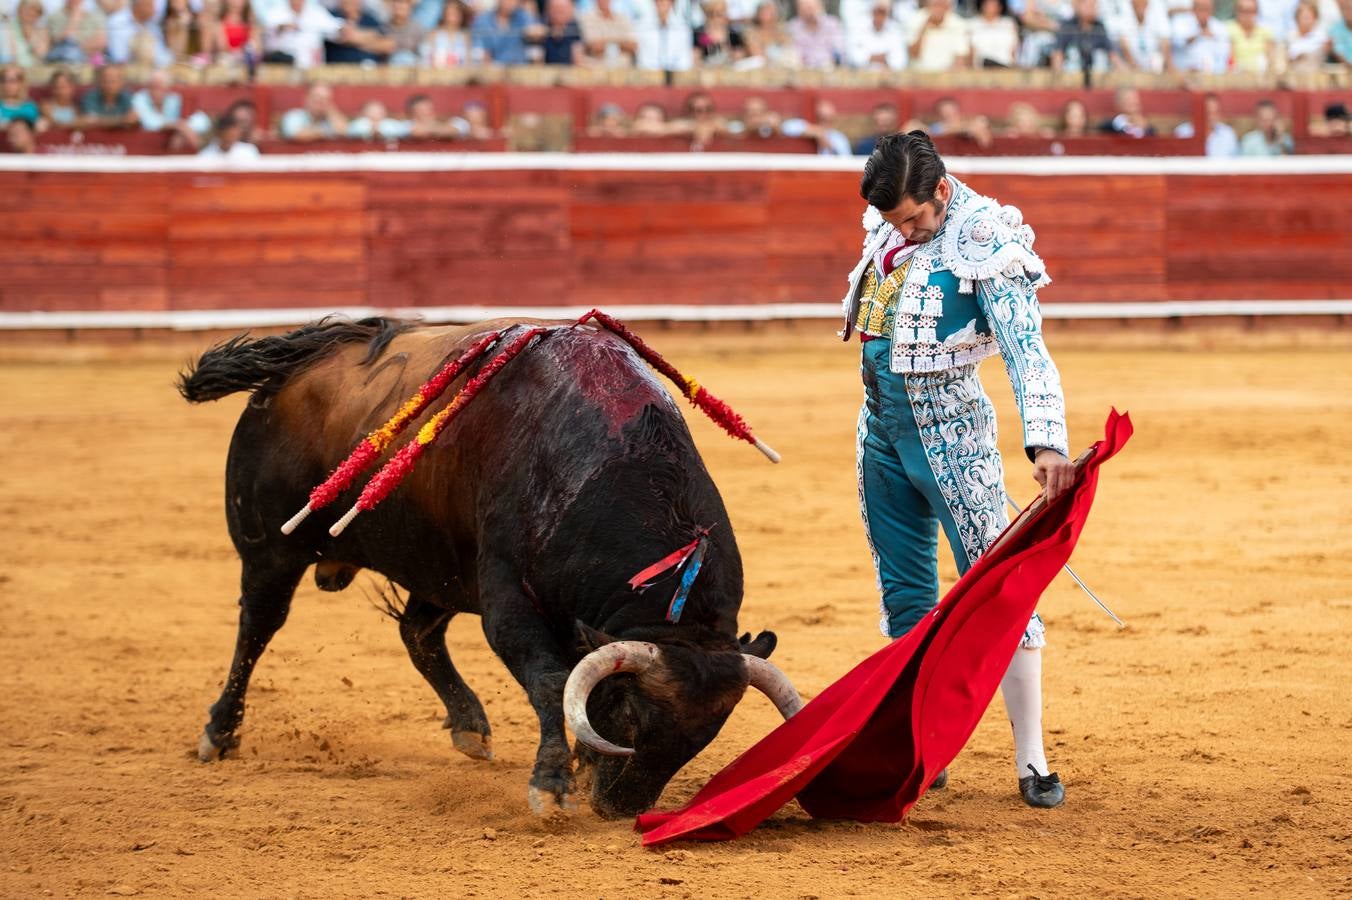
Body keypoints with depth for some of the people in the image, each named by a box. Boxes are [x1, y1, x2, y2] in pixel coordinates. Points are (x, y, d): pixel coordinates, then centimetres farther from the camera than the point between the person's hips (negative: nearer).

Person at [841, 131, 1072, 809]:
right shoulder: (888, 224, 2)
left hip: (947, 425, -7)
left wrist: (1046, 442, -38)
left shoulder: (986, 243, -18)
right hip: (880, 423, 7)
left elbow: (1027, 350, -26)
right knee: (904, 595, 11)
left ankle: (1032, 763, -8)